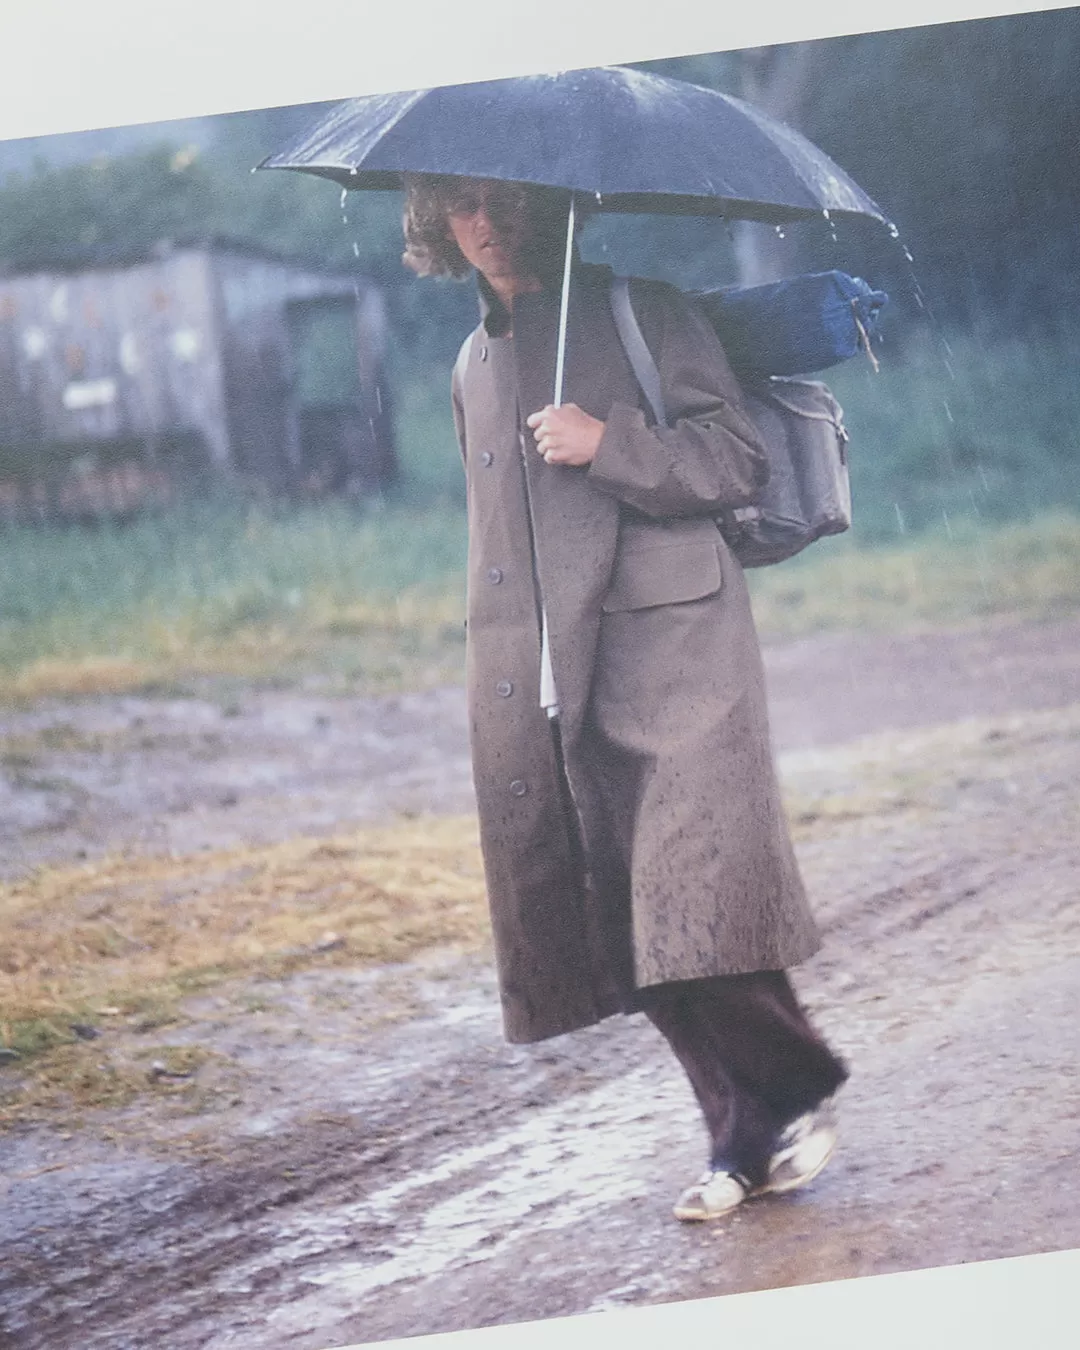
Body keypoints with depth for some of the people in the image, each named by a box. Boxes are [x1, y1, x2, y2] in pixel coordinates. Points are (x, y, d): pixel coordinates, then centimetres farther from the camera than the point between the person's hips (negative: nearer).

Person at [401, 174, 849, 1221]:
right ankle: (749, 1131, 4)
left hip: (668, 651, -5)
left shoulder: (637, 312, 4)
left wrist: (608, 445, -16)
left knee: (694, 899, -17)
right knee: (627, 925, -1)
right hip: (545, 683, 6)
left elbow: (736, 461, -4)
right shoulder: (473, 367, 22)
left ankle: (792, 1089, -3)